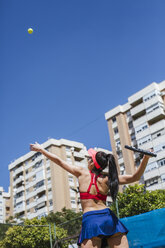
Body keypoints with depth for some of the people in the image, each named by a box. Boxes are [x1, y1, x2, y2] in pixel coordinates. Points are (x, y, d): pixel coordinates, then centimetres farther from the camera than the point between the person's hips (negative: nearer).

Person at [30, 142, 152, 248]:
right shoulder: (107, 179, 9)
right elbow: (135, 177, 4)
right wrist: (145, 158, -1)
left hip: (90, 220, -2)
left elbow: (59, 161, 16)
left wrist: (41, 149, 28)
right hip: (110, 218, 2)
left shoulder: (82, 173, 7)